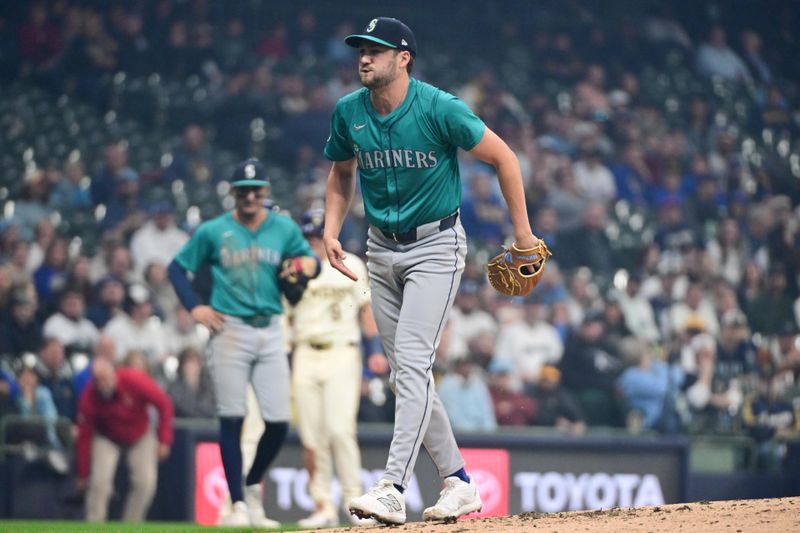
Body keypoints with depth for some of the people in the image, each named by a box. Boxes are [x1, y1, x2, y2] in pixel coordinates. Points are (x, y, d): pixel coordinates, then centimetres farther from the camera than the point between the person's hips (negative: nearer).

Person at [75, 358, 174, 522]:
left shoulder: (134, 381, -31)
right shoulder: (90, 397, -28)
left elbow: (164, 404, -17)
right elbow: (84, 437, -20)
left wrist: (164, 440, -18)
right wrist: (83, 476, -16)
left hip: (140, 436, 1)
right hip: (107, 439, -1)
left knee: (145, 482, -12)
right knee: (100, 480, -21)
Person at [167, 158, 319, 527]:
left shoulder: (284, 229, 9)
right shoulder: (213, 231, 4)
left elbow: (310, 261, 12)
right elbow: (177, 267, 10)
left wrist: (308, 265, -13)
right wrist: (194, 308, -3)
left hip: (270, 331, 2)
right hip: (230, 330, -2)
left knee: (279, 422, -3)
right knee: (231, 420, -6)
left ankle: (253, 487, 22)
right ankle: (238, 504, -1)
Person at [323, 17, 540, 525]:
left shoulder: (439, 108, -18)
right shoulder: (348, 113, -2)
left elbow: (503, 157, -9)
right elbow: (342, 172, 17)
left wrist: (523, 233, -7)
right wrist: (331, 231, 2)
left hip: (436, 247, -6)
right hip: (382, 249, 6)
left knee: (412, 362, -18)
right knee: (407, 371, 8)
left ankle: (393, 490, -25)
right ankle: (458, 481, 20)